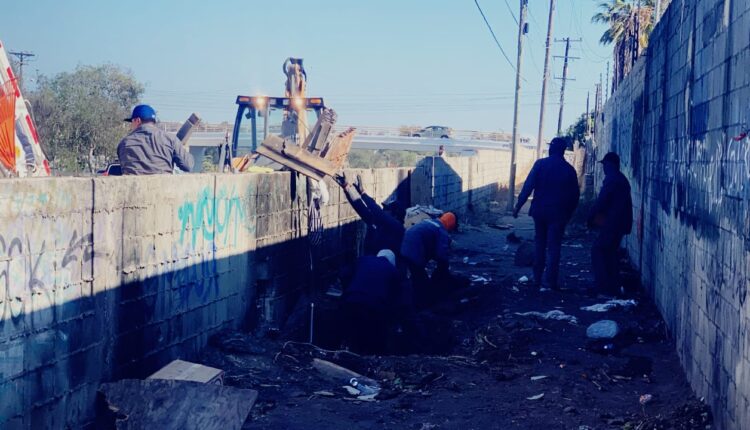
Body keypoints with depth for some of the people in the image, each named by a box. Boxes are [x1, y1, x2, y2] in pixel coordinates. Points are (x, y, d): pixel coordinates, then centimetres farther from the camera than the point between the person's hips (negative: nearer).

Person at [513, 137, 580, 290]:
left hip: (539, 210, 1)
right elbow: (575, 195, 3)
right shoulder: (569, 169, 0)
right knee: (553, 247, 2)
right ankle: (550, 281, -3)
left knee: (539, 244, 14)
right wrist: (568, 213, 13)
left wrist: (518, 206, -6)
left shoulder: (540, 164, -4)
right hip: (558, 213, -1)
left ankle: (537, 278, 15)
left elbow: (528, 186, -9)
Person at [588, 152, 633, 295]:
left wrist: (591, 218, -5)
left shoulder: (611, 179, -14)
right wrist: (628, 225, 22)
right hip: (620, 223, 10)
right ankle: (613, 287, 17)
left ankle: (604, 286, -11)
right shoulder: (622, 179, 17)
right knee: (610, 252, 15)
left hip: (611, 223, -10)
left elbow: (601, 201, -16)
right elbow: (628, 204, 20)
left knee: (598, 250, -7)